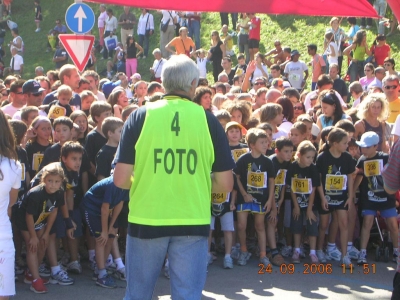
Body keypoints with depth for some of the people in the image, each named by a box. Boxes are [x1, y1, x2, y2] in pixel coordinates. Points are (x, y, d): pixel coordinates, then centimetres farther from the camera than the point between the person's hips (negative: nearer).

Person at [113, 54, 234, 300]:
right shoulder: (208, 120, -1)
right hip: (192, 222, 0)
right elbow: (225, 183, 0)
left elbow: (121, 179, -5)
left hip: (146, 219, 0)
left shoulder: (141, 116, -3)